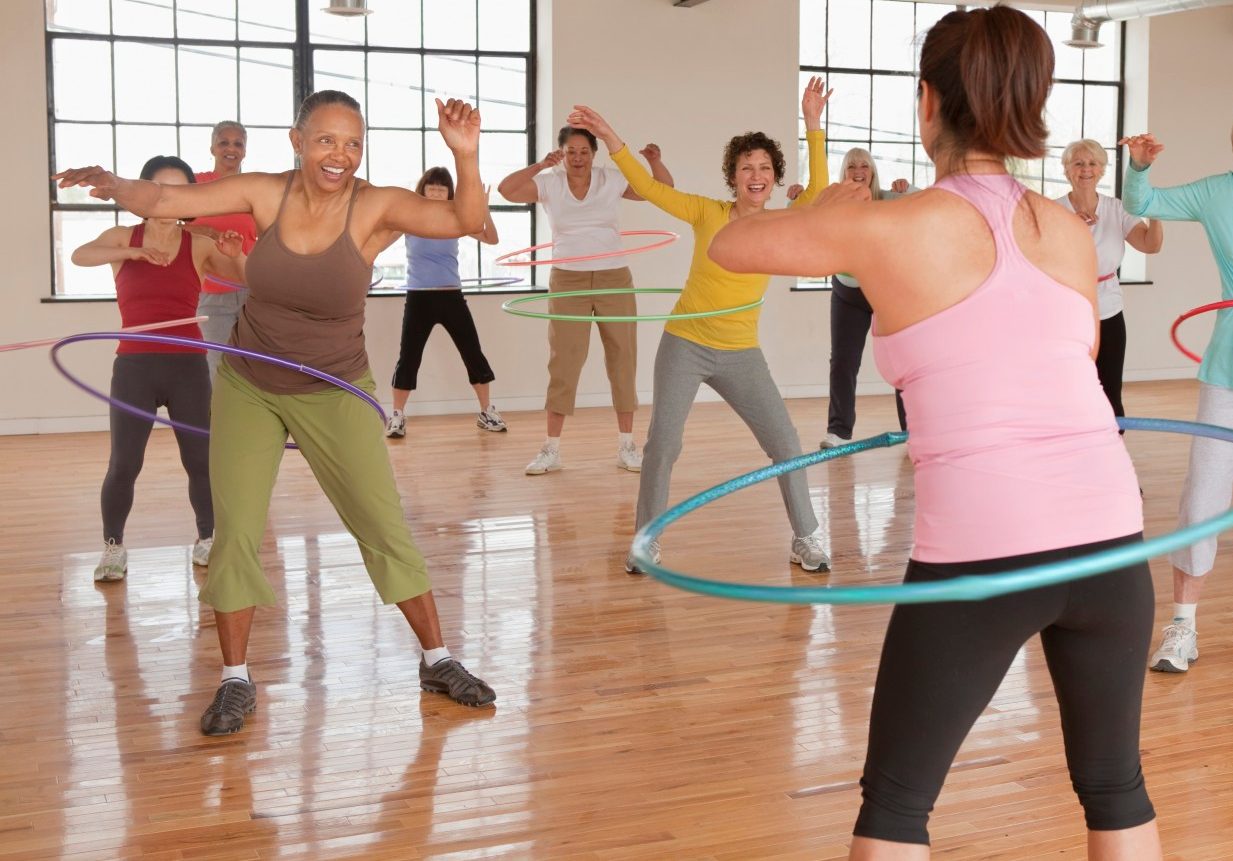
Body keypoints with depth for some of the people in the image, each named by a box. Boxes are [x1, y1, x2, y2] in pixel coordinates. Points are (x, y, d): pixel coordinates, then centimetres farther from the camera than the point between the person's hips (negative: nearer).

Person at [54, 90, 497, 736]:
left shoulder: (376, 208, -18)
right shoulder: (266, 194, -12)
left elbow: (466, 221, -29)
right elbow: (163, 201, -14)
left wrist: (465, 155, -45)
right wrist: (112, 186, -33)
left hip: (334, 395, -1)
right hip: (247, 390, 2)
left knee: (385, 527, 1)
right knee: (235, 531, 1)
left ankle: (437, 661, 16)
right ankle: (235, 681, 15)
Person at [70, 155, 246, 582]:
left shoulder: (200, 246, 4)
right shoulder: (123, 237, 6)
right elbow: (80, 255, -14)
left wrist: (236, 256, -27)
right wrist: (133, 252, -30)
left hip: (188, 366, 0)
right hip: (134, 366, 0)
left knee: (201, 459, 1)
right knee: (123, 464, -5)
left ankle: (207, 540, 19)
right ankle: (113, 547, 10)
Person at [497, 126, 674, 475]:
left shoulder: (612, 180, -1)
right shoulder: (549, 184, -2)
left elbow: (664, 190, 1)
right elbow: (506, 190, -14)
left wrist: (655, 162, -18)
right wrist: (540, 166, -21)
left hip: (614, 280, 1)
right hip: (568, 282, -1)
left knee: (622, 359, 4)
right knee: (564, 362, 0)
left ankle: (627, 445, 15)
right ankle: (551, 449, 6)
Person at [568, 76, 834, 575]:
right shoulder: (707, 214, -5)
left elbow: (817, 195, -19)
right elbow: (650, 189, -10)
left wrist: (813, 126, -25)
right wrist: (610, 139, -20)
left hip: (741, 356, 2)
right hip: (684, 346, -1)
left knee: (785, 444, 1)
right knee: (662, 444, -4)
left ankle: (805, 539, 18)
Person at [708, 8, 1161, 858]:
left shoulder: (887, 229, -5)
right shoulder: (1072, 231, 7)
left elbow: (730, 246, 9)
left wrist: (823, 211, 27)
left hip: (978, 555, -4)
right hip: (1107, 534, 4)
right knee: (1115, 786, 22)